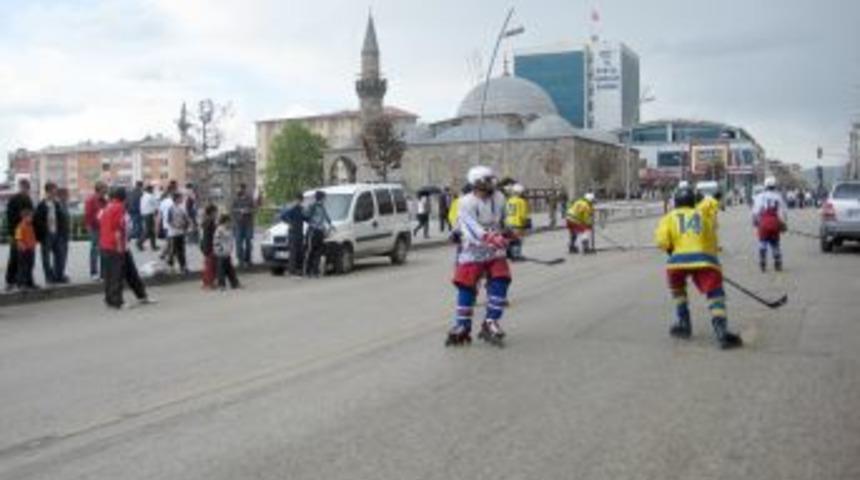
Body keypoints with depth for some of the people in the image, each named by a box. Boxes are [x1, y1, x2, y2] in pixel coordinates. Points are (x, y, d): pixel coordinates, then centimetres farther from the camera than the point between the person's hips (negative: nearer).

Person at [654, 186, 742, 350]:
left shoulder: (670, 217, 19)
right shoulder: (704, 217, 27)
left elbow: (662, 241, 7)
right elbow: (713, 243, 26)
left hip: (678, 259, 0)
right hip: (704, 259, 0)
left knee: (677, 288, 28)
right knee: (715, 294, -1)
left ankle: (683, 324, 24)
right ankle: (722, 333, -19)